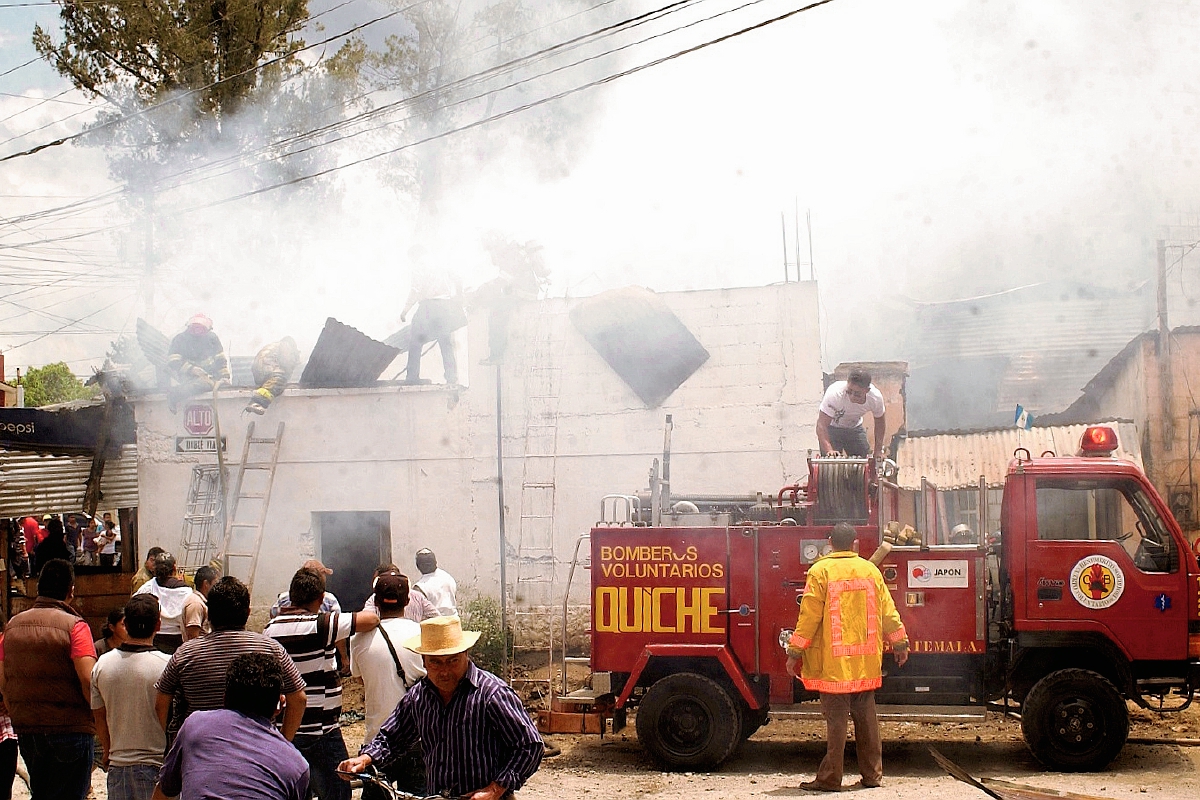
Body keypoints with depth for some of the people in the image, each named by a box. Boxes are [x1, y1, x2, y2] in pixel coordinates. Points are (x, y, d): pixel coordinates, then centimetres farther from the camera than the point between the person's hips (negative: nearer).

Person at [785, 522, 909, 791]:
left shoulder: (820, 572, -7)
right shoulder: (870, 570, 7)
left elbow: (809, 616, -9)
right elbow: (887, 610, 11)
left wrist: (795, 652, -3)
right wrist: (899, 643, 23)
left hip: (834, 663, -5)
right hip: (867, 663, 5)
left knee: (836, 719, -4)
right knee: (866, 717, 12)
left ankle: (830, 778, -1)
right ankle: (872, 774, 17)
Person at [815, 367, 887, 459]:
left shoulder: (876, 397, -25)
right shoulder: (835, 394, -38)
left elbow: (880, 421, -4)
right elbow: (821, 425, -38)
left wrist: (878, 450, -5)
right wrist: (829, 450, -52)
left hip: (855, 427, 4)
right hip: (832, 428, -4)